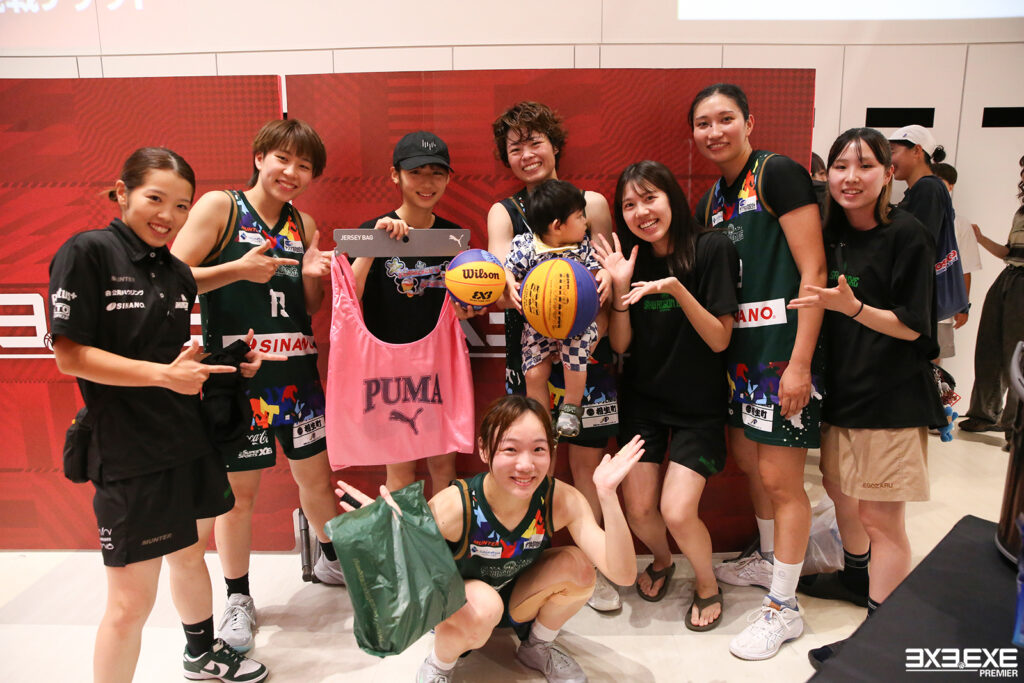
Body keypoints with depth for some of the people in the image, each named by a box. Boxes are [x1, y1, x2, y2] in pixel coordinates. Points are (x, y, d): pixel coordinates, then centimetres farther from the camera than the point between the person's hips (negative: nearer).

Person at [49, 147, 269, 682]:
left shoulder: (178, 273, 8)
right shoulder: (87, 253, -12)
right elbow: (70, 356, -16)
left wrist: (229, 361, 1)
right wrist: (163, 373, -23)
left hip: (190, 440, 7)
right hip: (129, 452, -7)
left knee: (191, 553, 25)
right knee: (132, 601, 1)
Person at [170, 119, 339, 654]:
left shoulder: (303, 224, 11)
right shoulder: (219, 207, -4)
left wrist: (312, 277, -6)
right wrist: (238, 269, -19)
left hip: (295, 370, 5)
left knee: (315, 473, 14)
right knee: (238, 488, 6)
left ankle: (330, 559, 39)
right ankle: (238, 597, 27)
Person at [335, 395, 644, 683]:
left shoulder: (562, 500, -25)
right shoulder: (453, 506, -33)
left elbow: (622, 573, -31)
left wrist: (607, 494, -42)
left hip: (516, 599, 4)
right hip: (452, 607, -3)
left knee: (578, 565, -21)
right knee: (483, 604, -36)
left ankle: (536, 647, 9)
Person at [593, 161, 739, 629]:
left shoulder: (712, 249, -13)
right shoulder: (629, 257, -1)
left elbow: (719, 340, -15)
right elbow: (620, 344, -2)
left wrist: (675, 287, -28)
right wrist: (620, 288, -17)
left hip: (699, 403, -3)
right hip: (642, 397, 4)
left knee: (677, 511, -12)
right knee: (637, 508, 2)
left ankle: (707, 583, 22)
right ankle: (661, 561, 37)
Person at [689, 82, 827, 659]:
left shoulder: (778, 174, -10)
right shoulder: (712, 201, 13)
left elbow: (813, 273, -16)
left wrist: (800, 362, -20)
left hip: (783, 347, -8)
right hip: (739, 350, 8)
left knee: (779, 476, -1)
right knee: (748, 460, 18)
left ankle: (784, 608, 16)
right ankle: (770, 562, 40)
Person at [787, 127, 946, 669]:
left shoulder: (906, 236, -11)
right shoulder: (832, 236, 7)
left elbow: (911, 327, -14)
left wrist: (851, 306, -26)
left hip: (892, 398, -6)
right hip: (840, 390, 7)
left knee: (881, 520, 0)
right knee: (841, 494, 19)